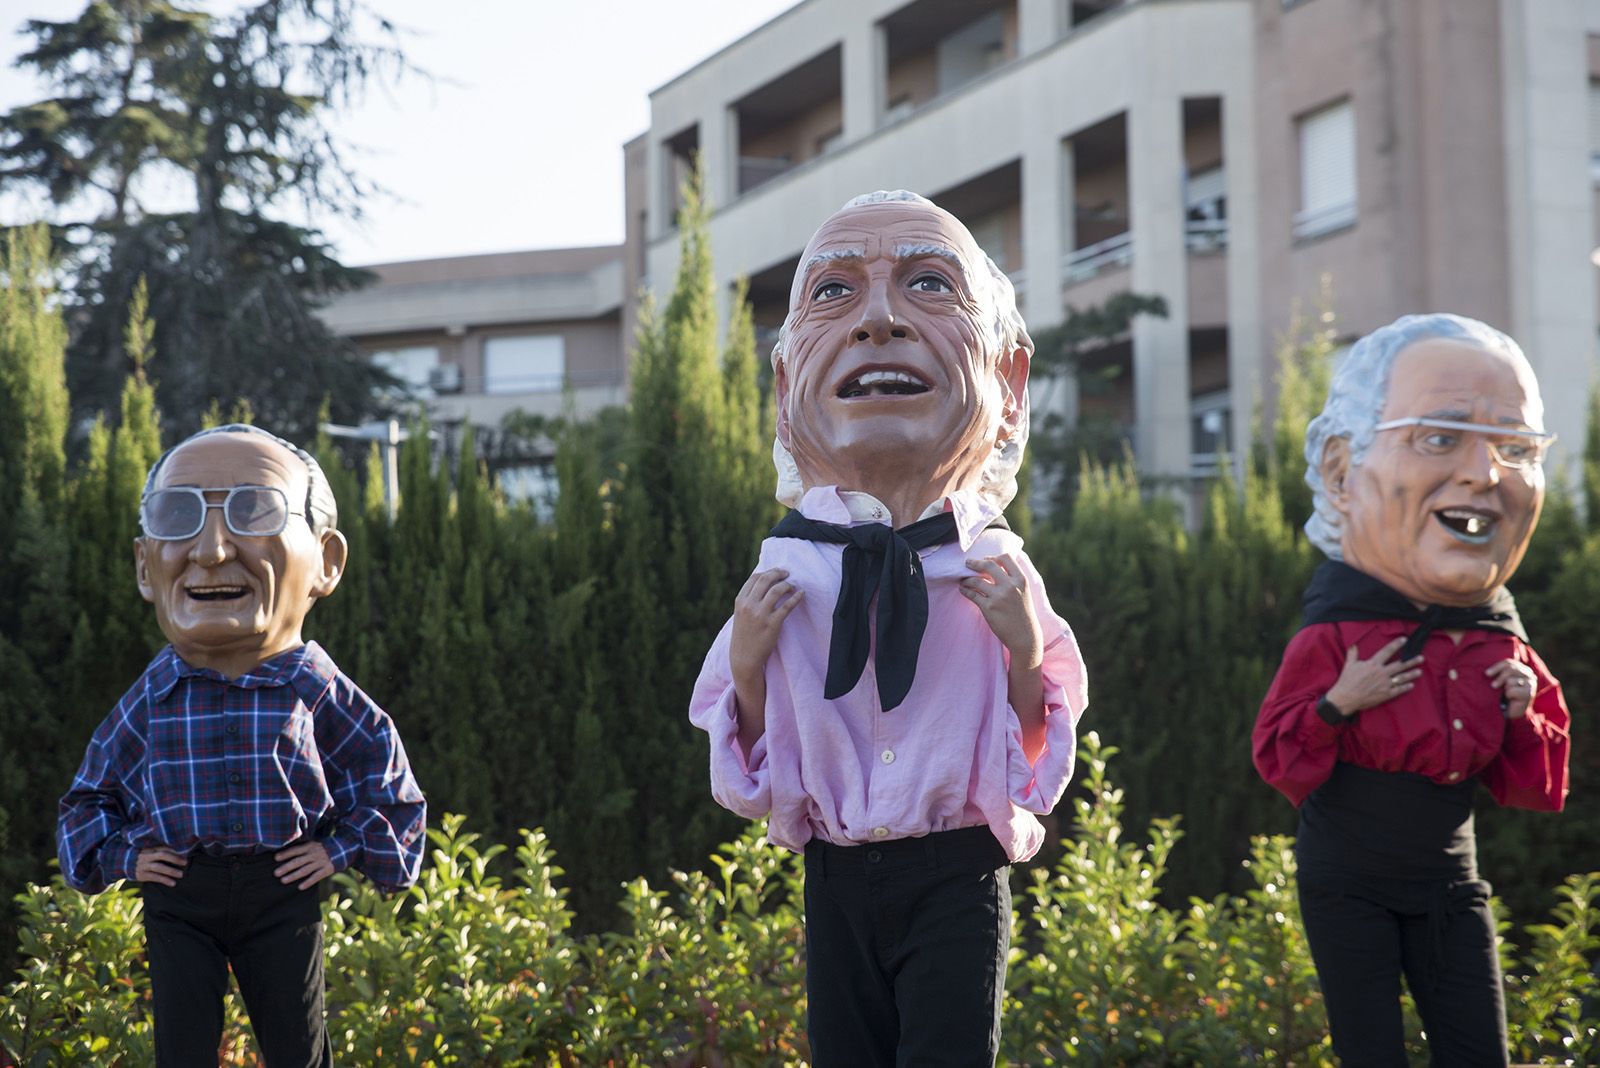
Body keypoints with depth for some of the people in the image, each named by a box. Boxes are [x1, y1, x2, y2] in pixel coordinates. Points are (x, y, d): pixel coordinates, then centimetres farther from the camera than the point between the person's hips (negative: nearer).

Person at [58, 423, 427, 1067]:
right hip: (178, 899, 1)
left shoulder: (317, 693, -9)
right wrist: (122, 854, -2)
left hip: (283, 897, -1)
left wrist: (342, 850, -7)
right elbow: (93, 790, 12)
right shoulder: (150, 700, -4)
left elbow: (387, 782, 3)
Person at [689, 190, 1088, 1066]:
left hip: (956, 875, -2)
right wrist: (749, 662, -13)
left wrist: (1026, 650, -15)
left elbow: (1034, 764, 1)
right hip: (837, 876, 2)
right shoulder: (785, 570, -5)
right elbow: (752, 776, 4)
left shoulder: (997, 571, -7)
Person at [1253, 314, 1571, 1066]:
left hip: (1449, 889, 4)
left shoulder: (1501, 643, -3)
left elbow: (1530, 787, 8)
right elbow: (1282, 768, -12)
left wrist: (1523, 719, -11)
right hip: (1350, 891, -4)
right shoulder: (1335, 636, -17)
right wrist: (1338, 705, -26)